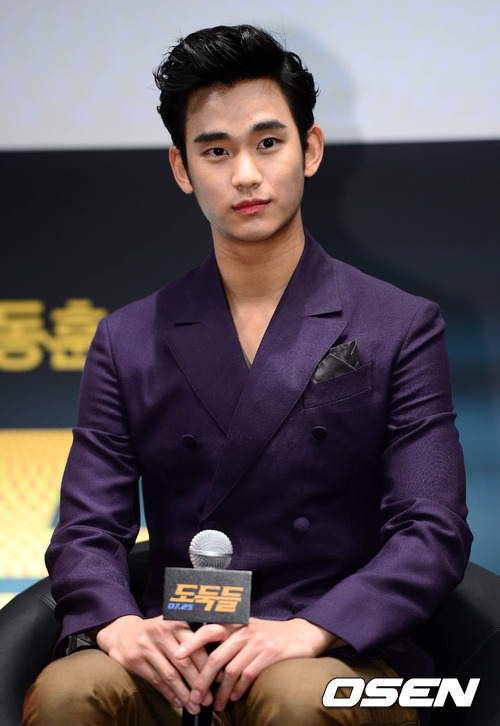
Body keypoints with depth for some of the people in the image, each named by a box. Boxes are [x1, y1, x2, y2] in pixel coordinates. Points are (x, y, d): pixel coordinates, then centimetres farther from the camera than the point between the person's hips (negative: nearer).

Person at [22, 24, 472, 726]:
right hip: (174, 662, 2)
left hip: (338, 658, -1)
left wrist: (306, 632, -20)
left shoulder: (403, 329, 5)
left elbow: (432, 534, -3)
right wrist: (117, 623, -16)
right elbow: (88, 531, 8)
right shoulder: (128, 344, 13)